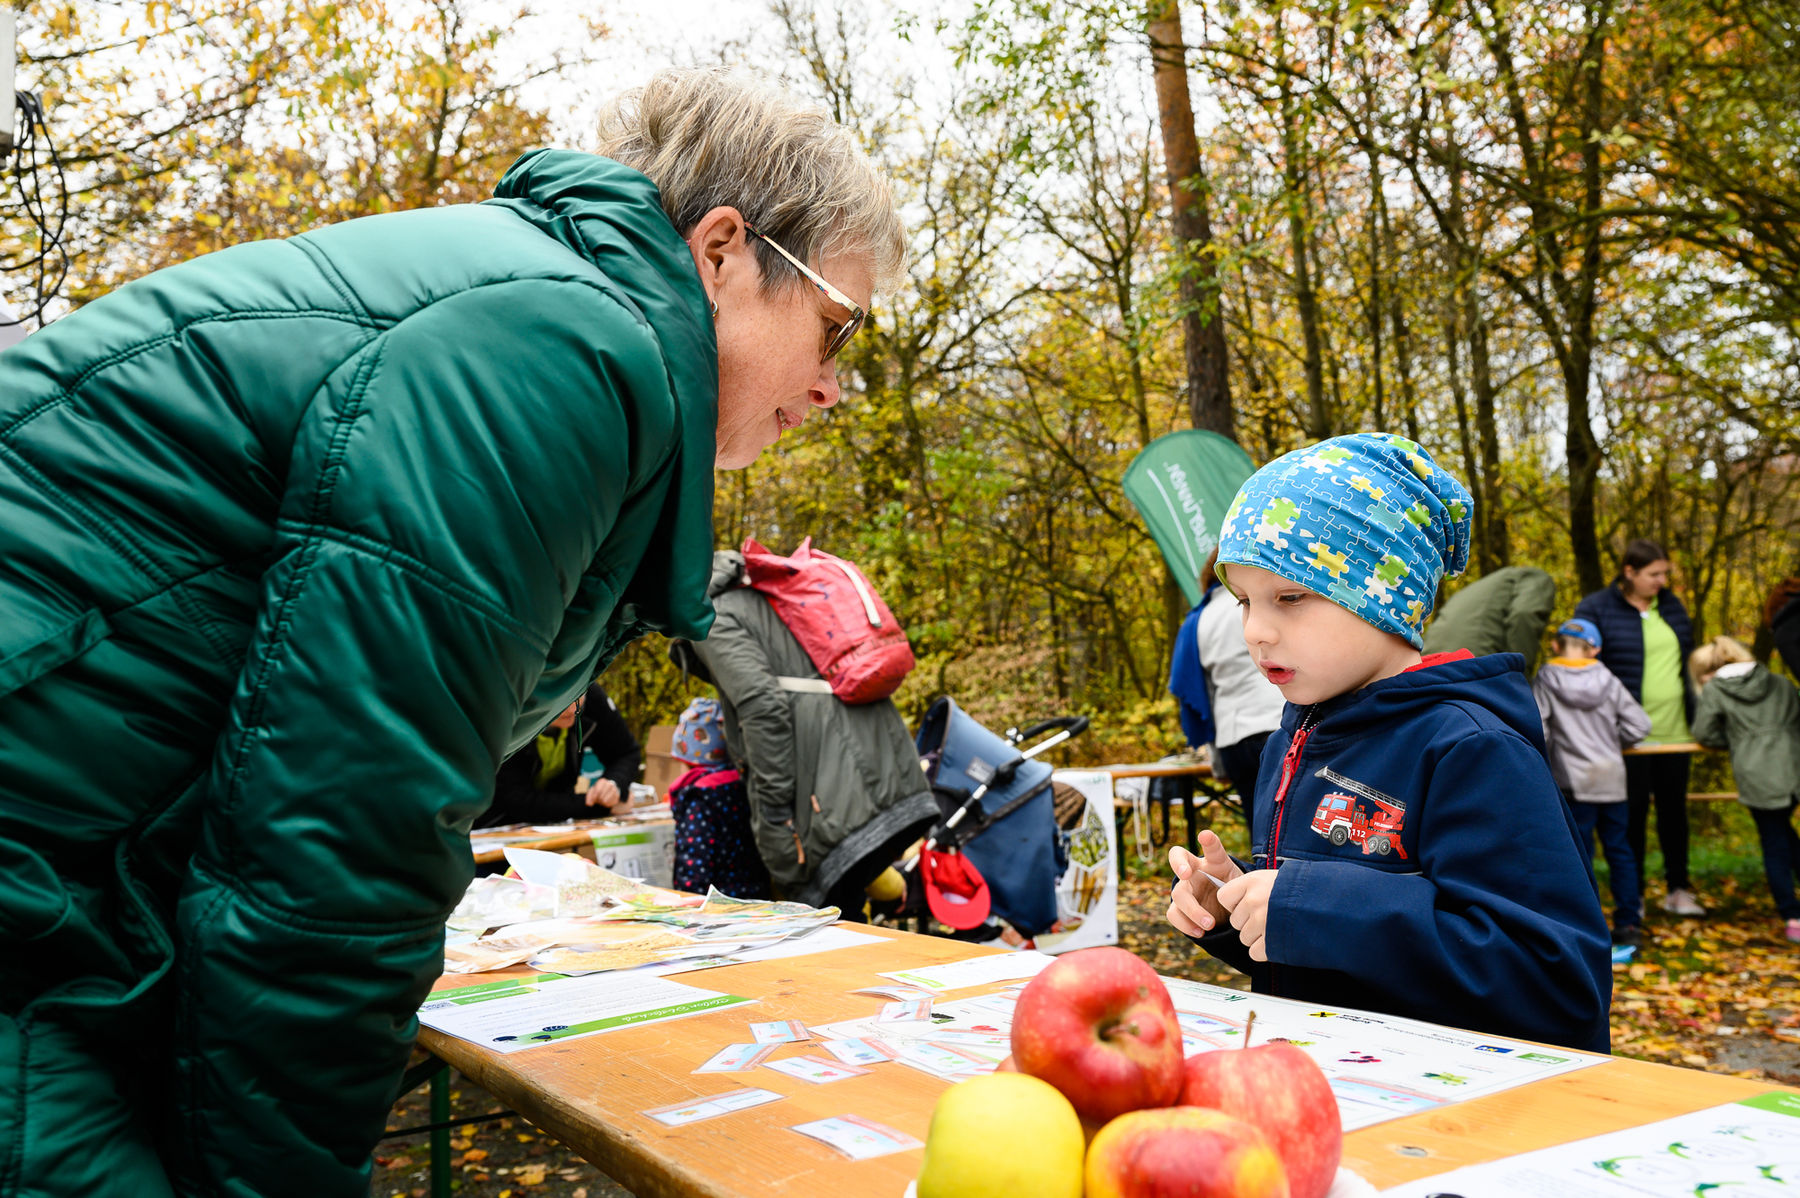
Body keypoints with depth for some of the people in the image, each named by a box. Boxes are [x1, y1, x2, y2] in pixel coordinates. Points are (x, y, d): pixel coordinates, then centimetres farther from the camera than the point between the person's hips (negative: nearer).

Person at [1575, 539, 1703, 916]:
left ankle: (1678, 889, 23)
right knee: (1634, 812, 1)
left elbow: (1689, 659, 21)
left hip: (1674, 730, 5)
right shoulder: (1596, 610, -6)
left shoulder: (1671, 605, 12)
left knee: (1674, 808, 11)